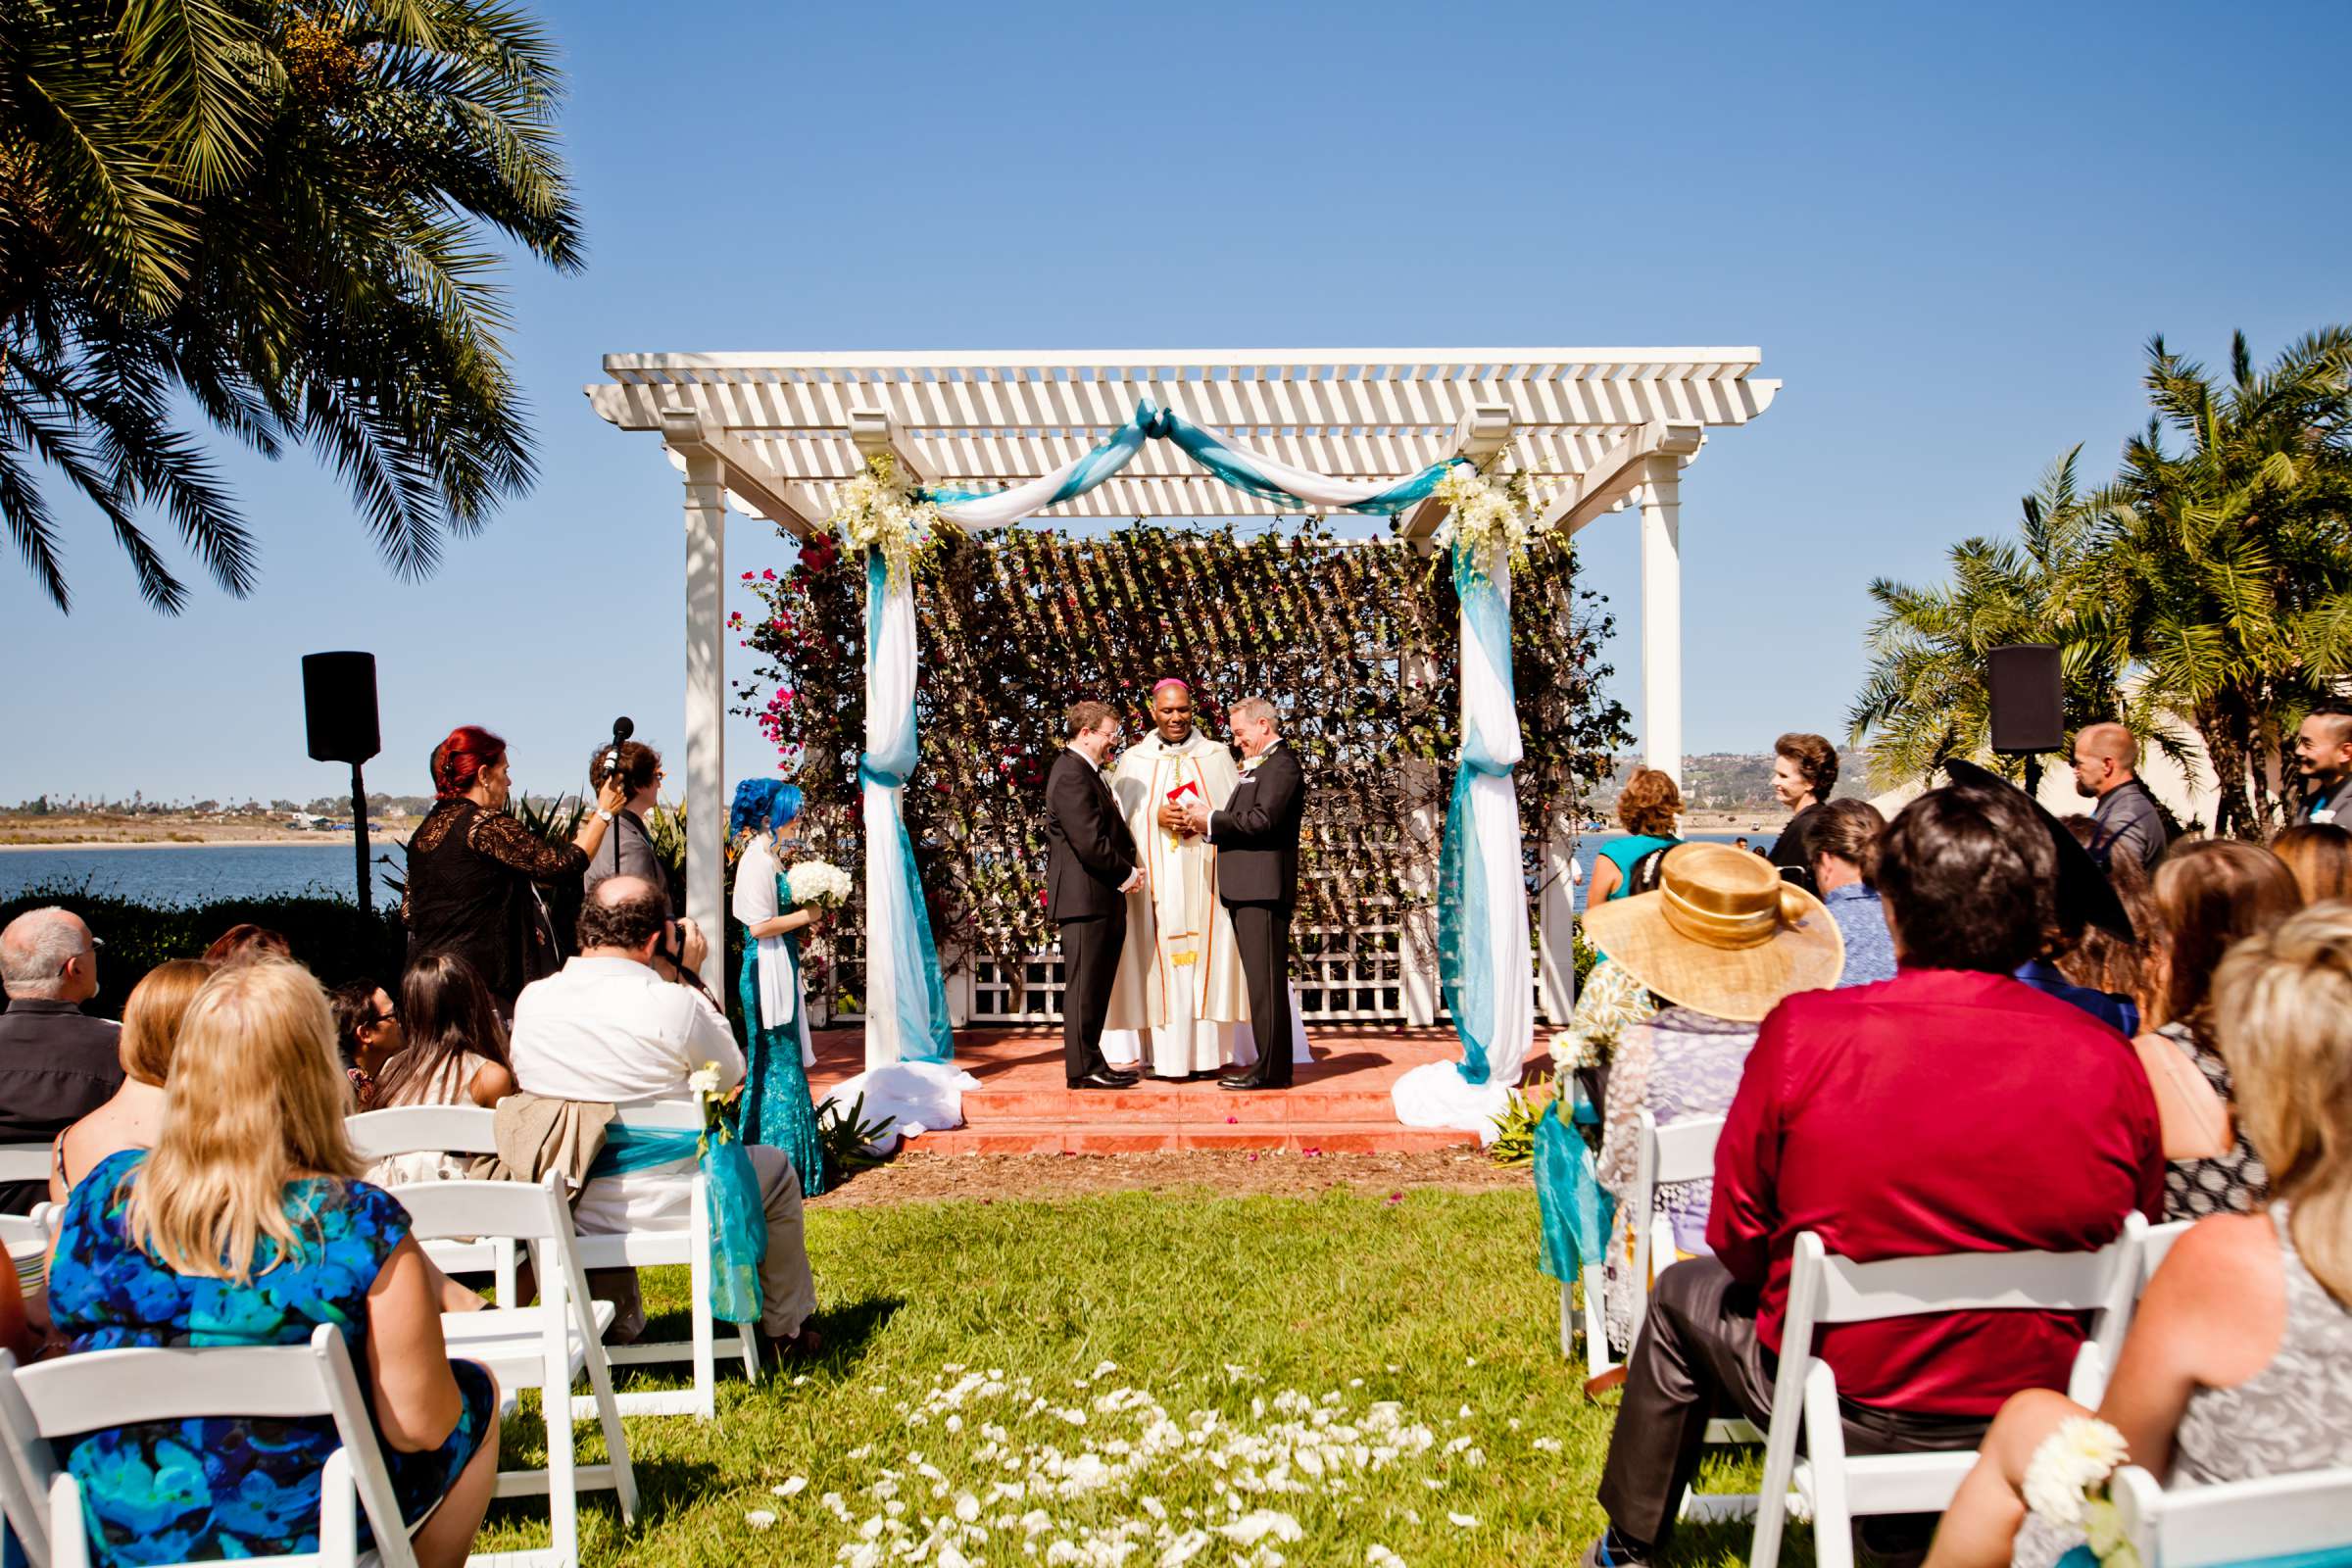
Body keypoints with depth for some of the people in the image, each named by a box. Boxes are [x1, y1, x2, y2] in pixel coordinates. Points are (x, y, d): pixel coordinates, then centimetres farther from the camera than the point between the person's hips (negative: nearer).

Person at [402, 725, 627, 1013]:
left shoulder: (425, 830, 12)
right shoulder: (486, 825, -13)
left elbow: (408, 913, 16)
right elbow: (566, 863, -15)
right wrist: (603, 812, -2)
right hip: (478, 979, -8)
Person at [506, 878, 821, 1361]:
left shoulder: (530, 1000, -7)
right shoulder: (672, 1002, -20)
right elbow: (730, 1073, -2)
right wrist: (687, 977, 2)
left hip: (565, 1214, 5)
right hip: (664, 1206, -5)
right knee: (775, 1168, 22)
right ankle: (784, 1331, 35)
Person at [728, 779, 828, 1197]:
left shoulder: (771, 856, 13)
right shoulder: (758, 860, -17)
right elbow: (759, 926, -22)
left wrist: (804, 918, 7)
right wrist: (805, 916, -11)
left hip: (779, 970, 10)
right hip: (767, 970, -10)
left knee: (777, 1066, 16)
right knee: (780, 1067, -3)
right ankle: (784, 1165, 5)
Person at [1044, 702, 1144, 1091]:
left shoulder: (1085, 771, 19)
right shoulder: (1072, 775, -16)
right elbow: (1090, 842, -22)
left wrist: (1125, 872, 9)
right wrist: (1126, 875, -10)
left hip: (1099, 898, 10)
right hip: (1085, 896, -10)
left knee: (1095, 985, 13)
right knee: (1085, 984, -4)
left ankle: (1089, 1063, 20)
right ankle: (1084, 1067, 1)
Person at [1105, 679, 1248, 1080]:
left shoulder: (1217, 756, 10)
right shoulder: (1134, 760, 10)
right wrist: (1155, 817, -11)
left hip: (1205, 878, 0)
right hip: (1156, 881, 0)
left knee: (1207, 960, -2)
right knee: (1160, 961, -4)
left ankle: (1207, 1052, 2)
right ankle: (1166, 1054, 0)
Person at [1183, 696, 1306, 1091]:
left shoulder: (1281, 765, -9)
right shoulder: (1259, 766, 24)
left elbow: (1263, 820, -20)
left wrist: (1212, 820, -11)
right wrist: (1210, 822, 4)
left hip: (1263, 889, -10)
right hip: (1247, 889, 10)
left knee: (1266, 980, -8)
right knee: (1262, 980, 11)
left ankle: (1271, 1070, -6)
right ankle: (1270, 1064, 16)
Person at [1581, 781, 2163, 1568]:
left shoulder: (1804, 1033, -21)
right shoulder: (2110, 1062, -15)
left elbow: (1738, 1239, -11)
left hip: (1843, 1403, -3)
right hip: (2035, 1414, 3)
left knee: (1682, 1296, 27)